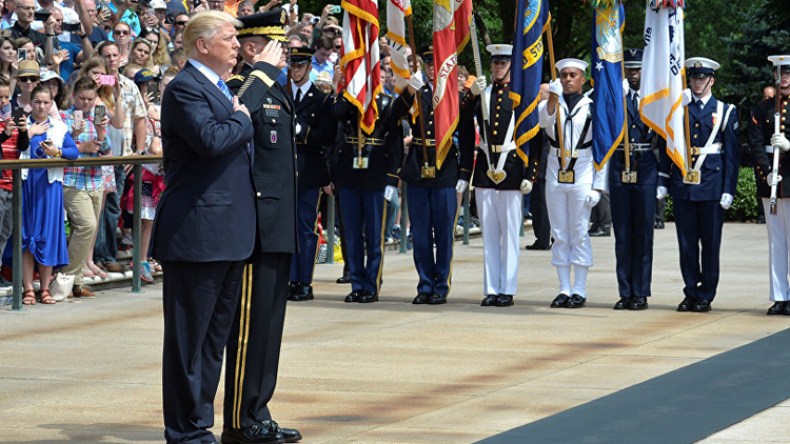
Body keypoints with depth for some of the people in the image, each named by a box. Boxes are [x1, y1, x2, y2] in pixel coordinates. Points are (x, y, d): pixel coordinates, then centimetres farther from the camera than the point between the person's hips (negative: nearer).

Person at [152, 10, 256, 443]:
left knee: (215, 335, 14)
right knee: (189, 336, -3)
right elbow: (210, 139, -26)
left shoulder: (222, 89, 20)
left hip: (229, 234, 10)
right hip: (197, 233, -10)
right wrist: (243, 120, -11)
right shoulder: (185, 88, -11)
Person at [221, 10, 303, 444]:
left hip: (279, 229, 10)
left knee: (269, 323, 13)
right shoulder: (248, 89, -14)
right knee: (249, 323, -3)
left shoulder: (277, 92, 16)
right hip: (257, 225, -10)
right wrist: (263, 68, -29)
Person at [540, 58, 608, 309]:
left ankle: (580, 291, 2)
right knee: (559, 235, 5)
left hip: (582, 177, -3)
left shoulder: (593, 107, 2)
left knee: (579, 234, -2)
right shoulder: (549, 104, 9)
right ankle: (564, 290, 10)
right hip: (555, 175, 3)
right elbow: (544, 121, -15)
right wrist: (553, 97, -29)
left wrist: (598, 186, -5)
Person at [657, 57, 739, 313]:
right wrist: (662, 182, 5)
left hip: (711, 186, -2)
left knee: (710, 243, 1)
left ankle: (706, 295, 8)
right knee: (686, 243, 4)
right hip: (682, 186, 2)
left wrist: (728, 190, -4)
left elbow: (732, 154, 3)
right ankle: (691, 294, 12)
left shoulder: (725, 112, 5)